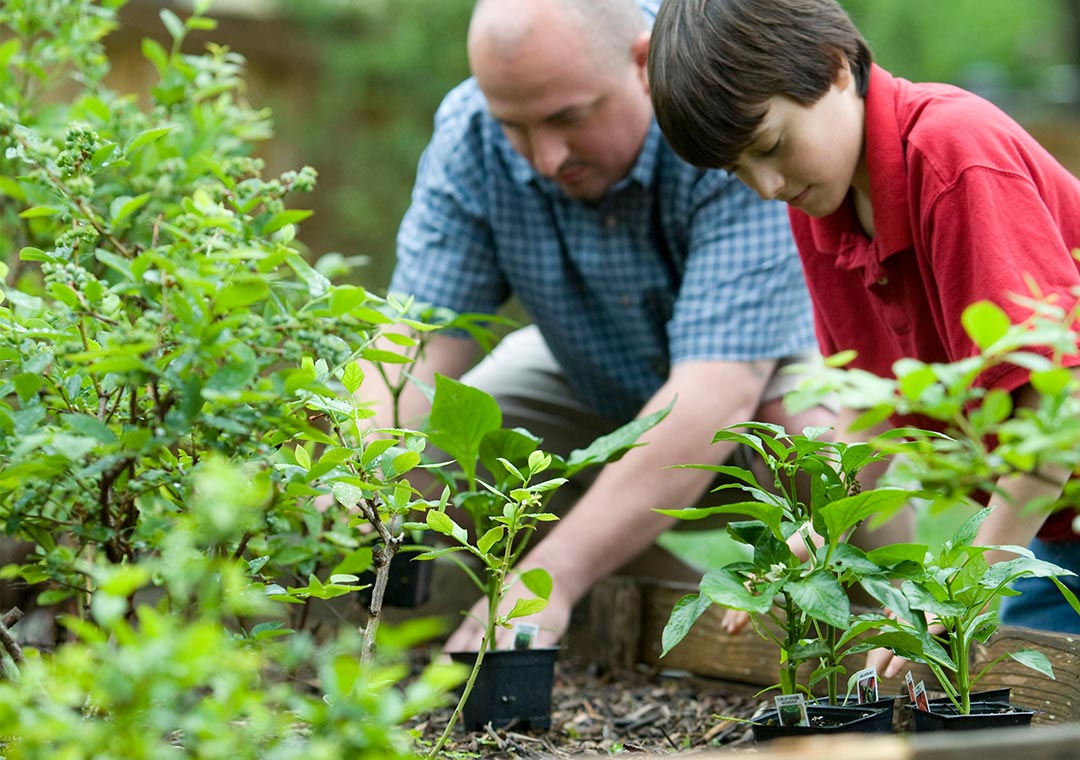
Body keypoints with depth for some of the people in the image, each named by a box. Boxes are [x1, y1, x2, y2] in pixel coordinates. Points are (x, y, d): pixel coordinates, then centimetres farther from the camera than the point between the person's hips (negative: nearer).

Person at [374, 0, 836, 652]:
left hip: (774, 362, -4)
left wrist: (552, 576, -51)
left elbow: (718, 394, -43)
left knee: (813, 433, -38)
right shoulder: (469, 136, -21)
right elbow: (420, 338, -22)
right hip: (596, 384, 4)